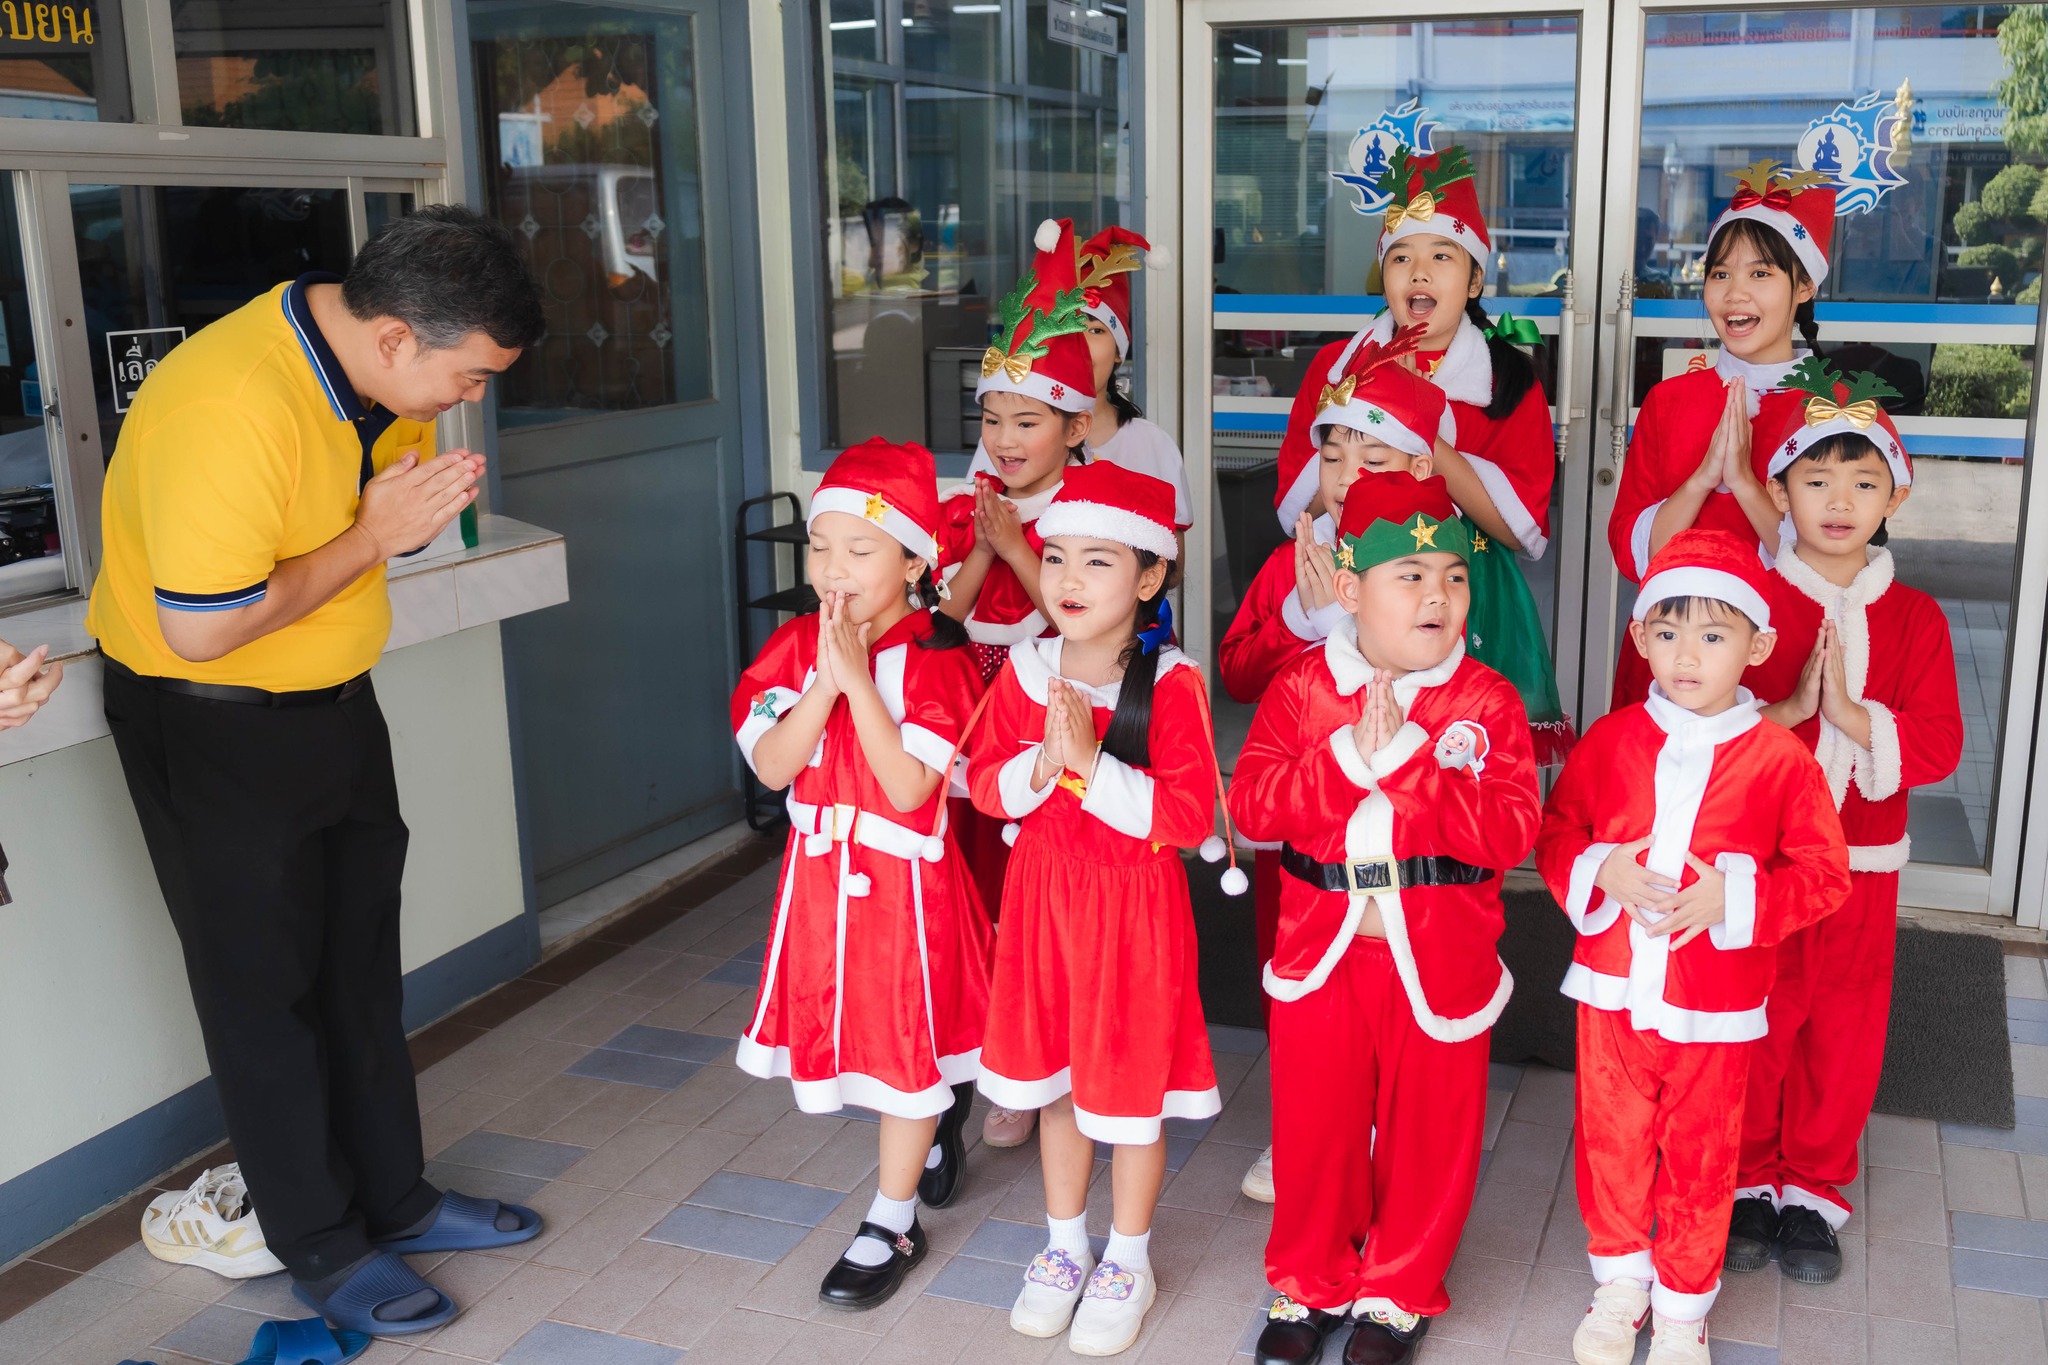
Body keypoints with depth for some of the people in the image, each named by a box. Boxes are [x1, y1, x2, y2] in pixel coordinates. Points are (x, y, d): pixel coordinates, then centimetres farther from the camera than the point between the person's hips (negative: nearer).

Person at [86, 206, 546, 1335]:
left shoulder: (383, 369, -5)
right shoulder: (230, 404, -32)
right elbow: (199, 628, -30)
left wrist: (430, 503, -10)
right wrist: (373, 537, -24)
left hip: (336, 701, 8)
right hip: (209, 724, -8)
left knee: (362, 963, 16)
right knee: (264, 987, 5)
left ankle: (395, 1198, 31)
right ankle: (323, 1247, 20)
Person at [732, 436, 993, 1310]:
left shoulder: (934, 661, -17)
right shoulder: (797, 646, -3)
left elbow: (910, 788, -27)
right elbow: (771, 766, -13)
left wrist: (859, 676, -29)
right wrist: (826, 678, -24)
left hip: (903, 878, -5)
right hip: (822, 874, 5)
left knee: (905, 1041, 7)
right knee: (854, 1030, 20)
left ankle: (893, 1223, 24)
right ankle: (936, 1125, 50)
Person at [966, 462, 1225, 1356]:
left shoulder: (1169, 683, -17)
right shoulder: (1025, 669, -2)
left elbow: (1189, 815, -22)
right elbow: (984, 781, 1)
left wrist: (1088, 761, -29)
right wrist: (1040, 766, -20)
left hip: (1134, 908, -4)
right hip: (1042, 897, 5)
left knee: (1131, 1088, 10)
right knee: (1053, 1079, 19)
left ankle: (1128, 1263, 32)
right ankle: (1065, 1246, 40)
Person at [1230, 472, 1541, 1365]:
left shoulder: (1486, 701, -6)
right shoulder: (1300, 688, -2)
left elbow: (1507, 831, -17)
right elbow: (1252, 804, -11)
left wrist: (1406, 757, -24)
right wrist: (1349, 756, -23)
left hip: (1440, 958, -1)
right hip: (1320, 947, 1)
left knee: (1427, 1130, 12)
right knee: (1313, 1123, 13)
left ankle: (1398, 1293, 34)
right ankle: (1309, 1283, 35)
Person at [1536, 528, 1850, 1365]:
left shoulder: (1779, 759, -8)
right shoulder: (1610, 740, -2)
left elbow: (1824, 874, -5)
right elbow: (1554, 833, 5)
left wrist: (1733, 896, -19)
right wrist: (1599, 872, -15)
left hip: (1713, 1010, -2)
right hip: (1612, 990, 2)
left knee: (1700, 1158, 11)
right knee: (1610, 1142, 14)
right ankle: (1620, 1286, 37)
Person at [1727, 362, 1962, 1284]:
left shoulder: (1915, 619, 2)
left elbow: (1938, 746, -5)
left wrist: (1855, 717, -21)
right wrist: (1786, 710, -24)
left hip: (1863, 862, 2)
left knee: (1843, 1033, 11)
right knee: (1752, 1027, 8)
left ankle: (1814, 1190, 29)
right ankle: (1745, 1181, 28)